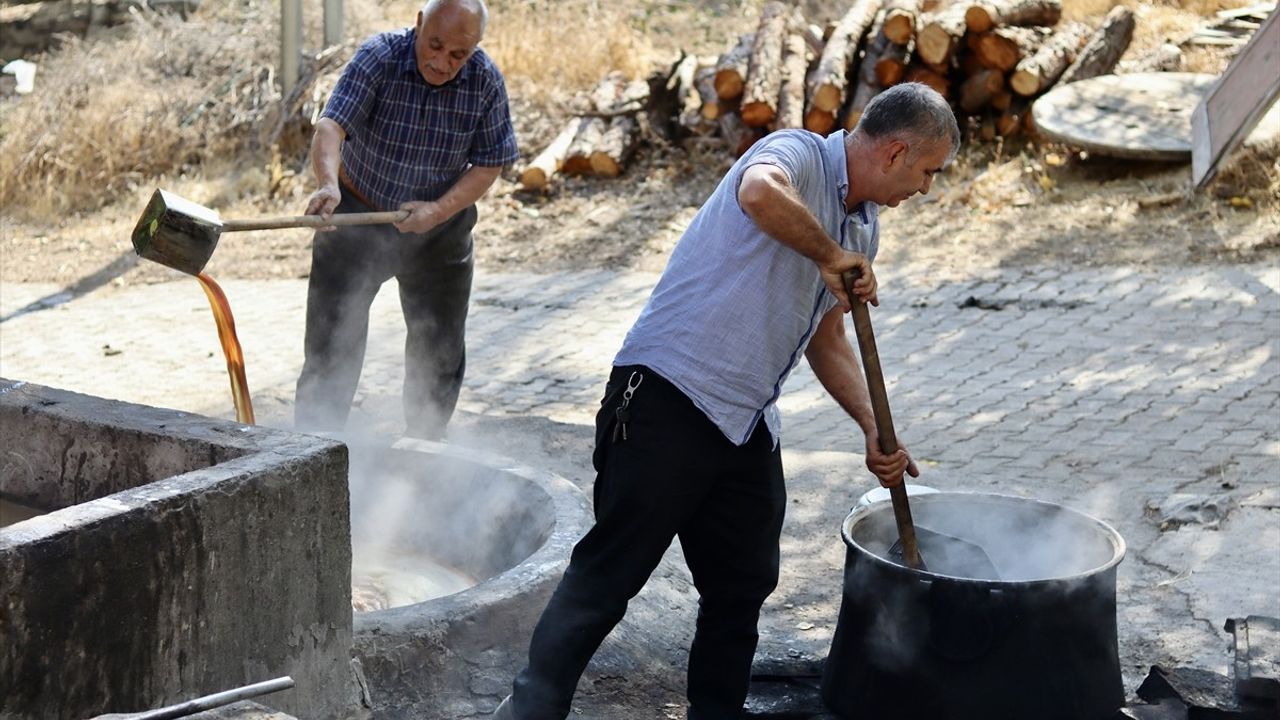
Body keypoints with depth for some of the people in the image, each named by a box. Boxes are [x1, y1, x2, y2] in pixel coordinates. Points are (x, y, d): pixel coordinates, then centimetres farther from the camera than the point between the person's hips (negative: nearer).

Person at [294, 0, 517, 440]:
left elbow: (489, 164, -9)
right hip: (357, 217, -3)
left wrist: (440, 210, -25)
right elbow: (332, 124, -33)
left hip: (439, 229, 3)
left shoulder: (486, 82, -13)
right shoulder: (379, 57, -21)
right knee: (332, 346, -3)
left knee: (440, 354, 12)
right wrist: (328, 183, -52)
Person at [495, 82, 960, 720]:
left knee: (743, 587, 11)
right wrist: (830, 255, -21)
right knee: (611, 567, -5)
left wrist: (873, 429, 15)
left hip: (749, 427, 9)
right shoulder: (798, 154, -9)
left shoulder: (863, 228, 18)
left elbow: (826, 341, 25)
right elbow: (760, 193, -36)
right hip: (669, 395, -9)